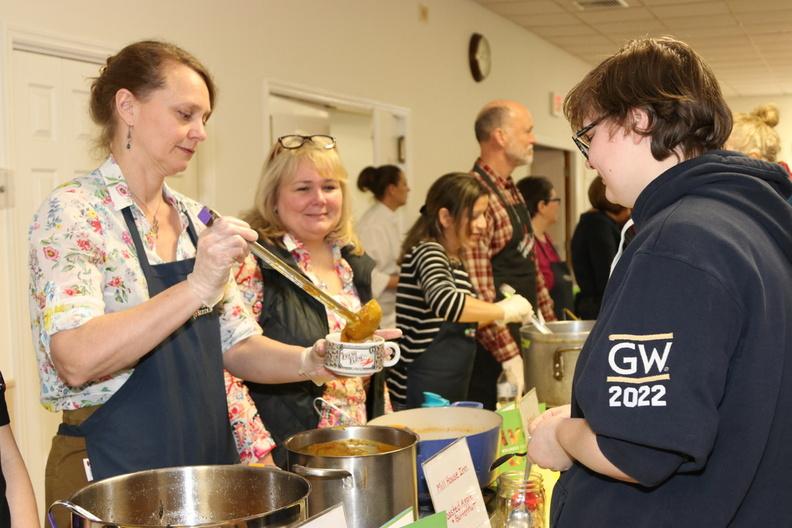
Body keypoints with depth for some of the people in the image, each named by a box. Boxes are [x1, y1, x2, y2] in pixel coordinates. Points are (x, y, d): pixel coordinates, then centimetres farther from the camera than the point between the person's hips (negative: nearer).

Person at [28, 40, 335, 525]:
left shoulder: (196, 221, 7)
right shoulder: (73, 212, -13)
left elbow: (237, 346, 8)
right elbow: (76, 360, -25)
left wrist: (307, 362, -10)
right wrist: (196, 286, -31)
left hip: (211, 461, 7)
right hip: (114, 475, -7)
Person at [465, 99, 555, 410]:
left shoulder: (511, 192, 12)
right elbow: (477, 291, -24)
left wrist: (549, 323, 16)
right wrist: (509, 356, -24)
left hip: (524, 337, 9)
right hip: (494, 352, -9)